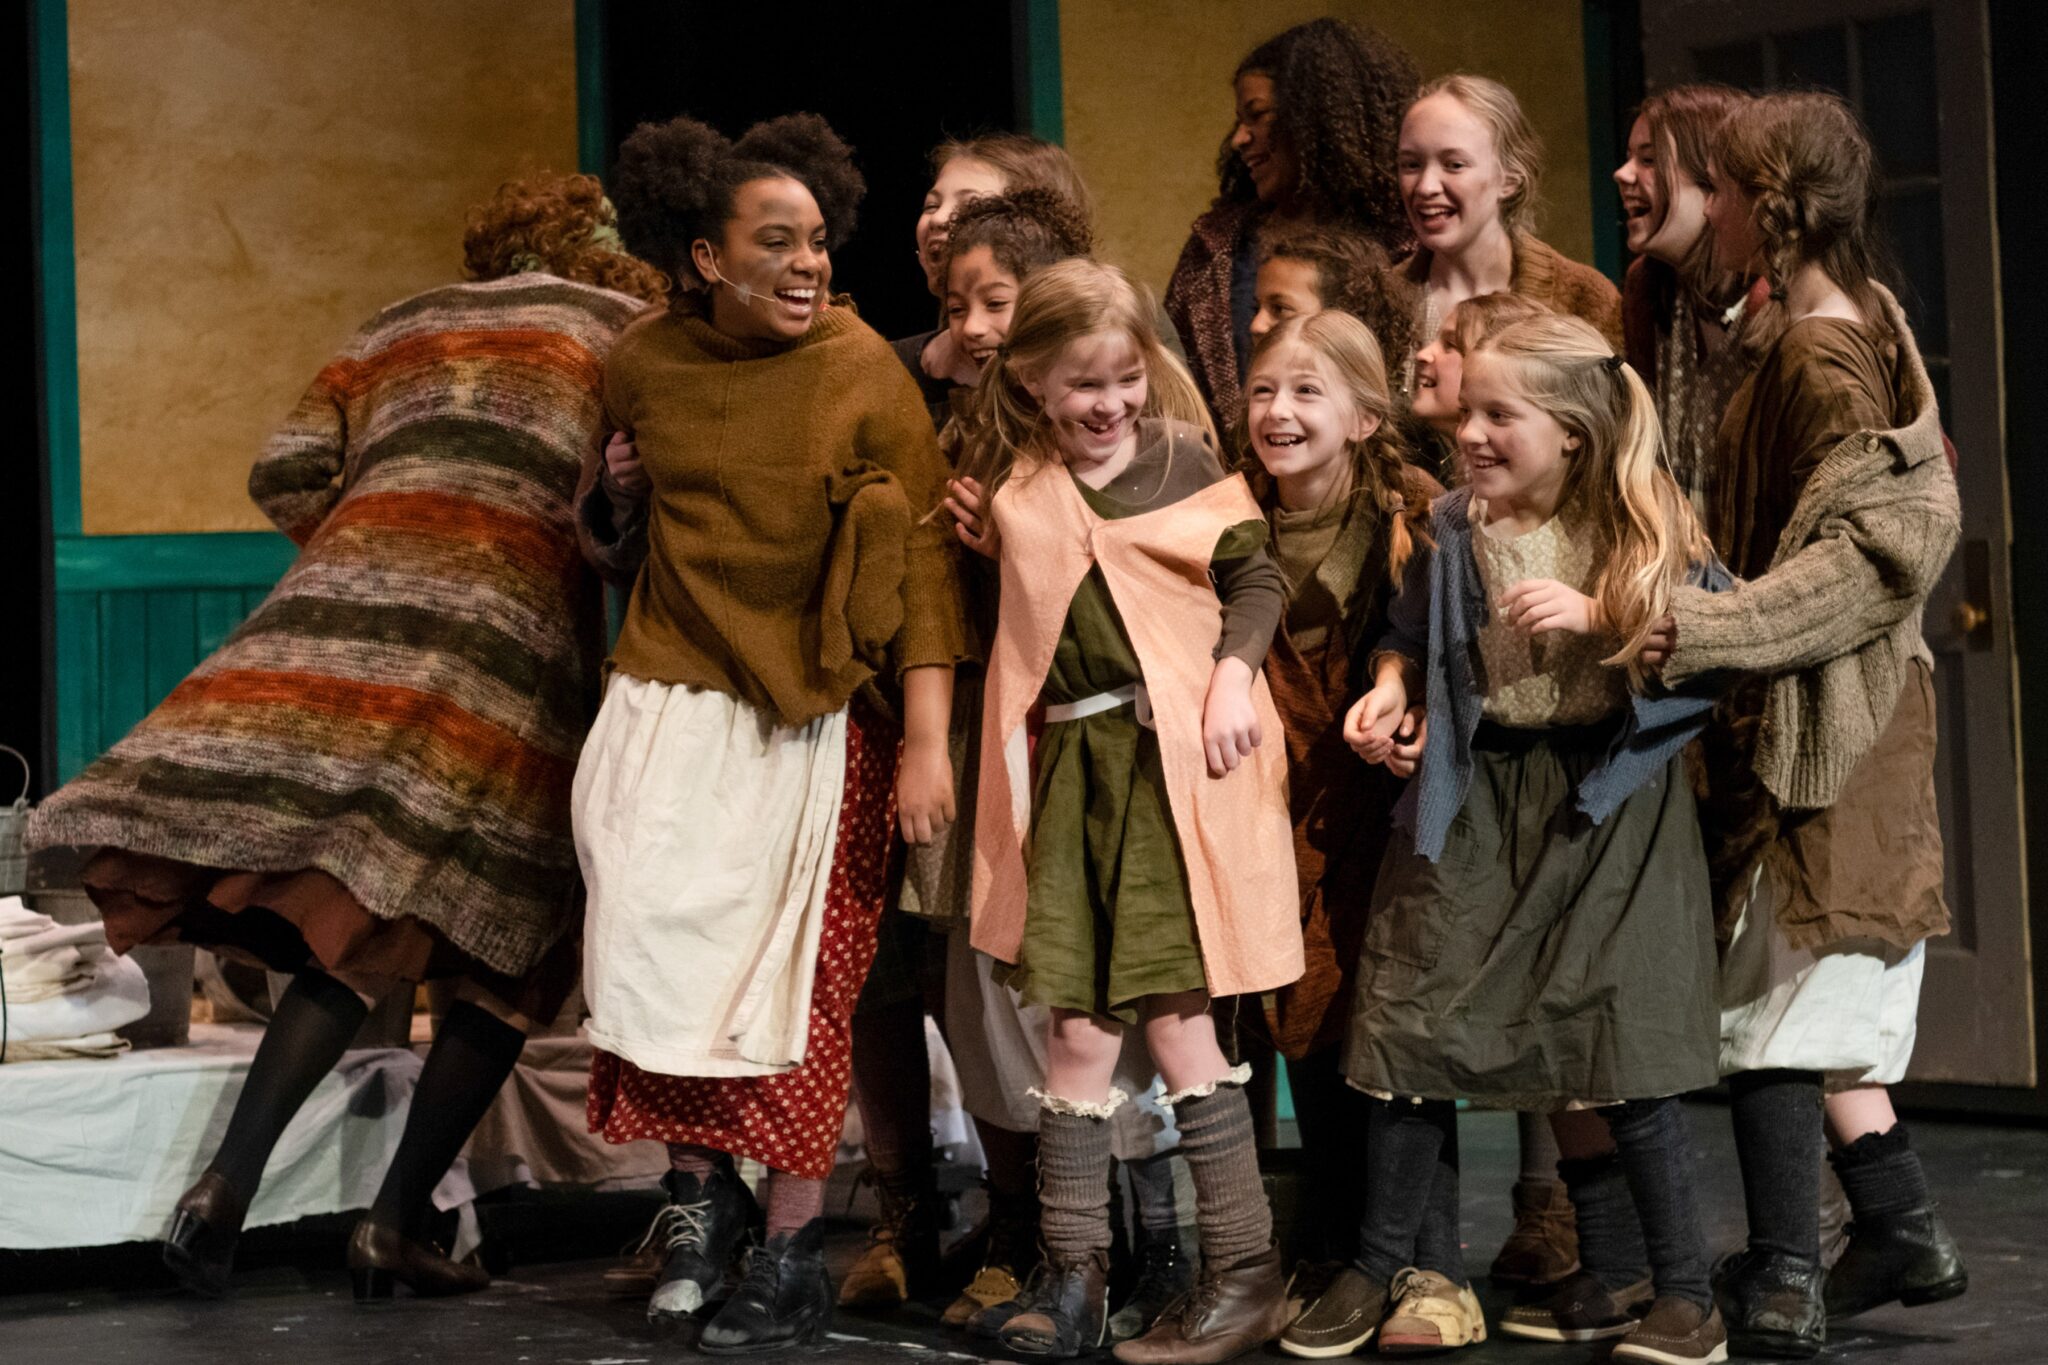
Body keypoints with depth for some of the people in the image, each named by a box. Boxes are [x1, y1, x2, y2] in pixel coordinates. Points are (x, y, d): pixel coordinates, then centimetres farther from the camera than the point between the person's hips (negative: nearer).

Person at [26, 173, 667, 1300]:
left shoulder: (398, 328, 26)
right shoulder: (628, 332, 16)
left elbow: (287, 474, 15)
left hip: (352, 604, 4)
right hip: (514, 626, -4)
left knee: (353, 917, 4)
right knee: (503, 936, 4)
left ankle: (227, 1185, -13)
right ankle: (395, 1227, 1)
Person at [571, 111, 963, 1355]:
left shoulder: (863, 370, -9)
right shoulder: (644, 367, 2)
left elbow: (925, 561, -12)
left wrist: (928, 744, -17)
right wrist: (611, 497, 1)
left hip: (819, 718, -3)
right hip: (674, 701, 3)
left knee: (798, 971, 0)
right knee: (661, 948, -5)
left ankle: (793, 1254, 10)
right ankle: (702, 1186, 16)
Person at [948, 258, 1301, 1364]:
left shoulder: (1180, 460, 1)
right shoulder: (1014, 485, 9)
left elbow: (1254, 574, 2)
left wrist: (1232, 675, -12)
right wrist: (986, 538, 3)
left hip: (1175, 755, -3)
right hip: (1072, 764, 3)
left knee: (1171, 1012, -5)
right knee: (1076, 1026, 4)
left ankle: (1245, 1271, 5)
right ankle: (1071, 1271, 16)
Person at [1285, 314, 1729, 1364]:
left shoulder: (1647, 532, -7)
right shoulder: (1453, 530, 2)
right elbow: (1411, 634, 19)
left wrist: (1598, 616, -22)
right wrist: (1389, 686, -1)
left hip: (1609, 800, -3)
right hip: (1476, 799, 3)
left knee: (1616, 1042, -6)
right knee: (1410, 1020, -1)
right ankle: (1387, 1267, 14)